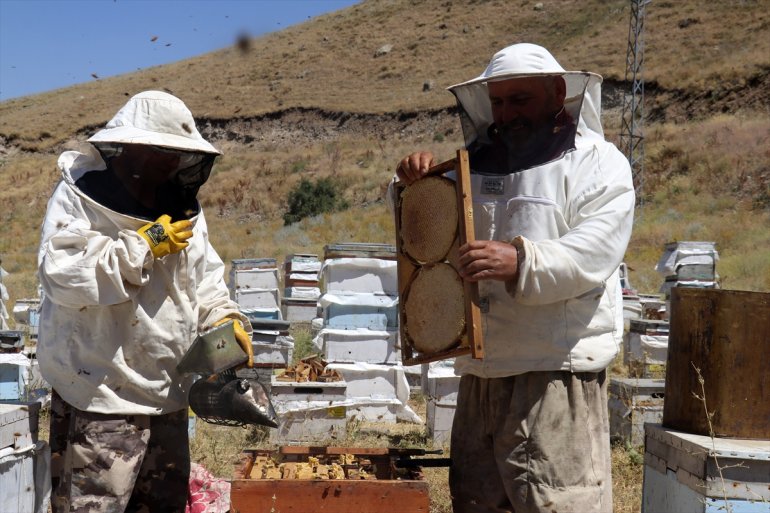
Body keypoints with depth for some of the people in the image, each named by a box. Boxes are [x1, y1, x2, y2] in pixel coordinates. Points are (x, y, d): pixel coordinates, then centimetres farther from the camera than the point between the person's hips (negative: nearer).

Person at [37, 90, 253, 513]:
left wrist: (225, 319, -3)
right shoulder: (78, 198, -9)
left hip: (167, 395, 7)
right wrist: (145, 245, -20)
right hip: (100, 396, -7)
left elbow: (205, 279, 16)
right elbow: (63, 274, -23)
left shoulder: (181, 206, 10)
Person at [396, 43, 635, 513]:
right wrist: (416, 183, 2)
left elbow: (593, 254, -16)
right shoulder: (479, 160, 15)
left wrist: (521, 262, -33)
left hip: (556, 373, -6)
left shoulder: (598, 163, -1)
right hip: (481, 369, 6)